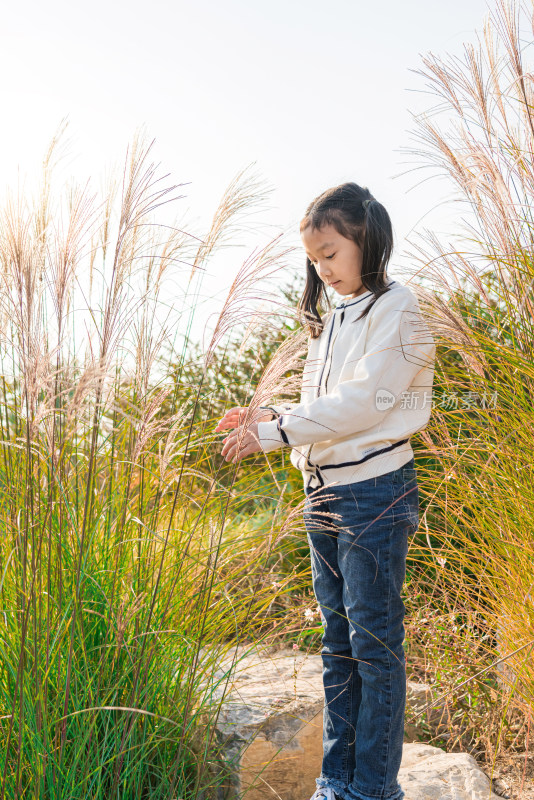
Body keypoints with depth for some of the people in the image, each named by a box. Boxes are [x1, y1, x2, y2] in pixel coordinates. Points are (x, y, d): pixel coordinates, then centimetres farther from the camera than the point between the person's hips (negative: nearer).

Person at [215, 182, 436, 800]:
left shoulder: (395, 308, -7)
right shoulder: (332, 319, 18)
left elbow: (362, 403, -17)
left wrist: (274, 433, -18)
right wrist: (270, 419, 1)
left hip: (374, 493, -8)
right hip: (323, 494, 8)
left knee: (375, 643, 0)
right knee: (338, 640, 13)